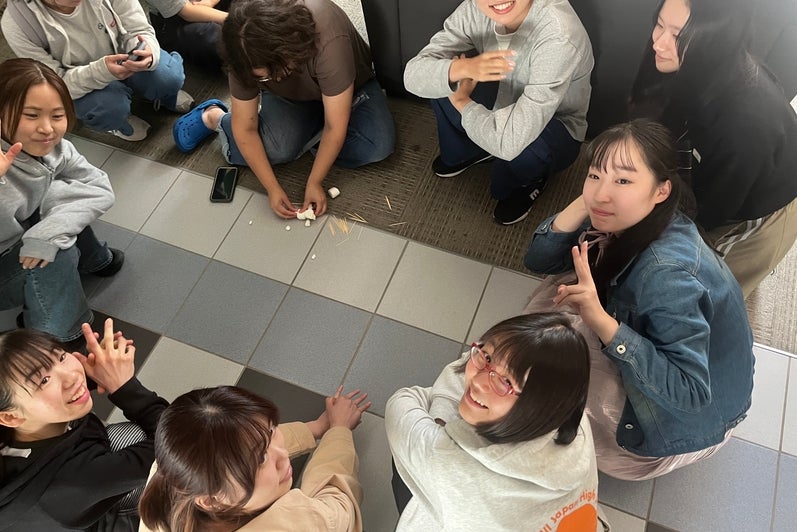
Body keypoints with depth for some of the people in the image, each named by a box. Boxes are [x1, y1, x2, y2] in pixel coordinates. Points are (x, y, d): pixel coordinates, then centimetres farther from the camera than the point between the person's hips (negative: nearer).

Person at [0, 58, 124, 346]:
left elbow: (101, 189, -17)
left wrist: (51, 230, -31)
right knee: (58, 255, -26)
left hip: (24, 248, 6)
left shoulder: (55, 148, -18)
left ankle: (93, 259, 17)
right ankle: (57, 341, -2)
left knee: (58, 194, -11)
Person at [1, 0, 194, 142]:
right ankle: (117, 120, 8)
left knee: (169, 77, -25)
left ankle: (165, 95, 14)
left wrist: (148, 53, -44)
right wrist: (100, 72, -44)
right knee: (110, 106, -32)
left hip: (121, 56, 2)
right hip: (73, 85, -2)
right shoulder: (17, 23, -29)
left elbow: (139, 31, -18)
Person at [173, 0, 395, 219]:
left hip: (351, 87, -1)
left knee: (380, 145, -28)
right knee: (278, 148, -28)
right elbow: (245, 128, -21)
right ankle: (212, 117, 2)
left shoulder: (329, 43, -42)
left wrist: (314, 182, -31)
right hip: (290, 96, 2)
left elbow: (336, 129, -35)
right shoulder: (248, 55, -30)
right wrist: (272, 188, -26)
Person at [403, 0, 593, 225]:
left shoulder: (559, 36, -37)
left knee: (521, 143, -38)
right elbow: (413, 75, -24)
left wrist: (462, 102, -25)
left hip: (557, 132, -5)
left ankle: (529, 180, 0)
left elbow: (511, 140, -43)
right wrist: (463, 68, -44)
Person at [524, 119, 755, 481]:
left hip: (689, 417, -6)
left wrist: (602, 322, -45)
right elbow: (539, 260, -13)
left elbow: (689, 391, -35)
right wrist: (584, 201, -26)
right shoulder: (624, 222, -15)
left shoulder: (667, 275, -37)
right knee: (548, 300, -8)